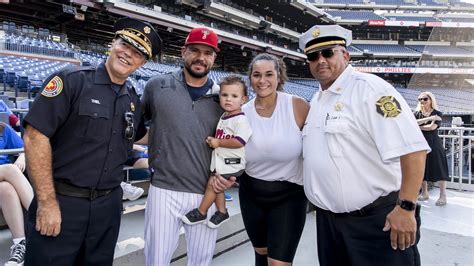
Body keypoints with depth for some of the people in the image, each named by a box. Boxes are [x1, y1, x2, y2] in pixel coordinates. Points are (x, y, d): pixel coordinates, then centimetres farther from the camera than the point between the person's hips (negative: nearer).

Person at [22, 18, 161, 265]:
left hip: (108, 205, 5)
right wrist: (47, 202, -15)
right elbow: (35, 136, -15)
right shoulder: (71, 80, -10)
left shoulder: (133, 99, 7)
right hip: (60, 201, -5)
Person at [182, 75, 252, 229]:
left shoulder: (241, 120, -19)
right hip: (220, 160, 9)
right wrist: (212, 140, 8)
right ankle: (222, 212, 32)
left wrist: (218, 143, -21)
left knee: (212, 184, -2)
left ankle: (200, 213, 14)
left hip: (231, 162, -9)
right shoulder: (223, 117, 9)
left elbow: (239, 142, -27)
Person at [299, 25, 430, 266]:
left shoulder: (368, 88, -13)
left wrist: (406, 208, -21)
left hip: (376, 220, -7)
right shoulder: (316, 100, 11)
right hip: (328, 220, 7)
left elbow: (412, 148, -20)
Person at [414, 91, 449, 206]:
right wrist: (429, 118, -17)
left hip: (434, 144, -4)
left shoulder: (437, 113, 0)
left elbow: (432, 127, -14)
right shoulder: (417, 113, 10)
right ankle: (424, 193, 19)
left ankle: (443, 196, 1)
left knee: (439, 169, -4)